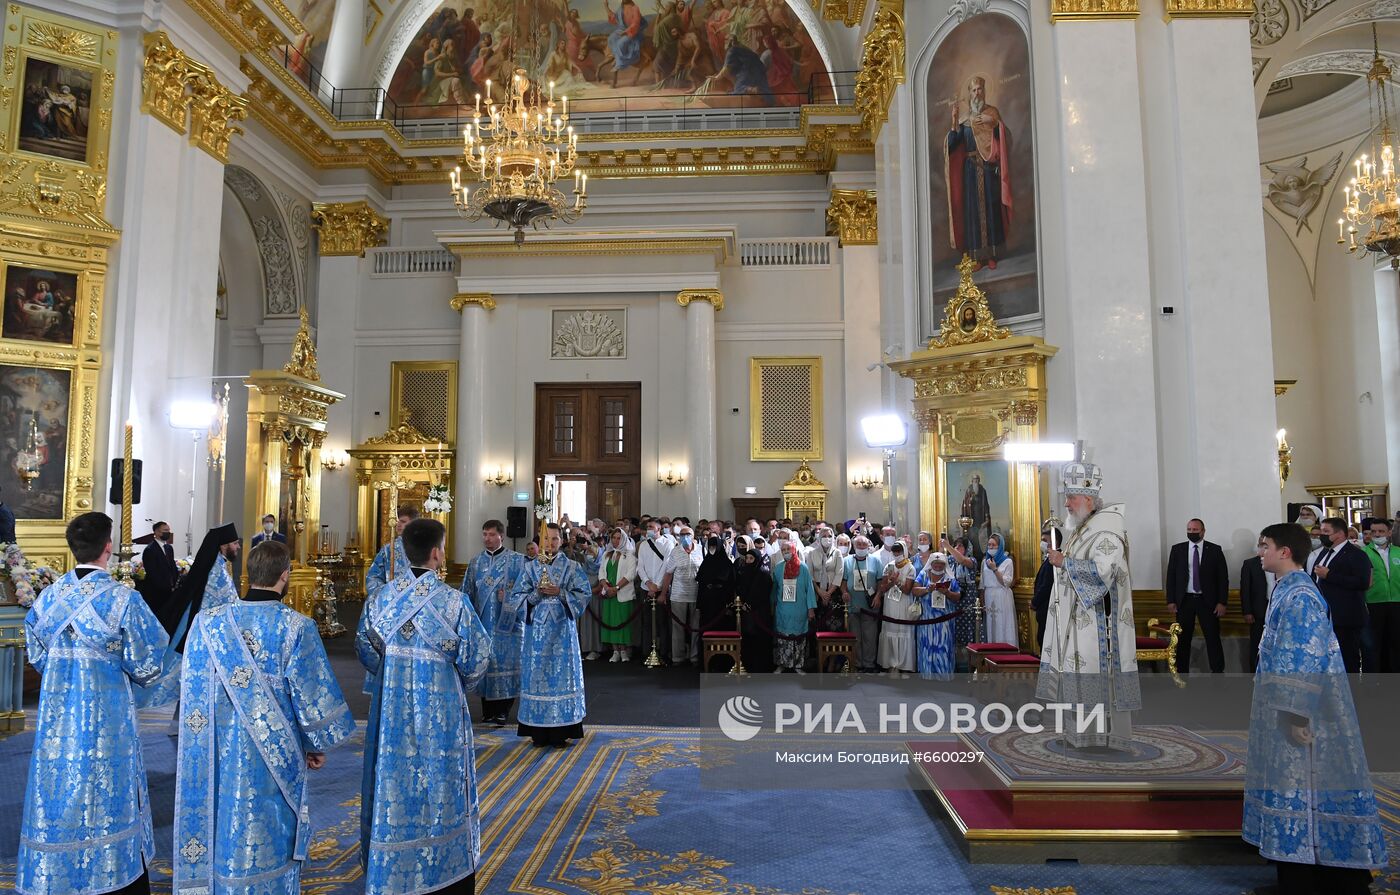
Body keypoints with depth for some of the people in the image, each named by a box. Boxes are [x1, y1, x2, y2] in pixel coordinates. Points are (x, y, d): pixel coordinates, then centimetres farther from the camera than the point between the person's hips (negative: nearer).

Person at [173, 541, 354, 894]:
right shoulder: (297, 628, -16)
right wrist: (319, 746, 5)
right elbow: (313, 696, -11)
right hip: (275, 758, -3)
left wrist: (210, 738, 16)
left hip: (220, 757, 3)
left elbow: (191, 695, 2)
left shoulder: (208, 623, -6)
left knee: (220, 831, 18)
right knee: (272, 846, 11)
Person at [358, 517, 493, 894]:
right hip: (439, 709, -4)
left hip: (391, 705, 4)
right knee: (439, 783, 10)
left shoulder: (382, 596, -4)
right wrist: (460, 683, 10)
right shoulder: (453, 601, -16)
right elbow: (475, 661, -10)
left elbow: (367, 649, 6)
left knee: (393, 780, 14)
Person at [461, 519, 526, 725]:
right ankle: (488, 711, 14)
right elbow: (467, 592, 12)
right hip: (482, 623, 3)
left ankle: (503, 710, 7)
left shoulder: (517, 560, 0)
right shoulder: (475, 562, 11)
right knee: (484, 663, 5)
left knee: (506, 663, -3)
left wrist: (509, 596, -17)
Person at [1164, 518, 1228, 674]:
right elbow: (1171, 576, 5)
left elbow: (1223, 577, 0)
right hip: (1184, 600, 2)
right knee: (1182, 639, 6)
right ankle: (1182, 673, 14)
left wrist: (1222, 602, -6)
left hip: (1207, 601, -1)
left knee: (1213, 637, -1)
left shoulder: (1215, 550, 1)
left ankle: (1218, 672, 8)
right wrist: (1170, 600, -1)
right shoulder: (1177, 549, 5)